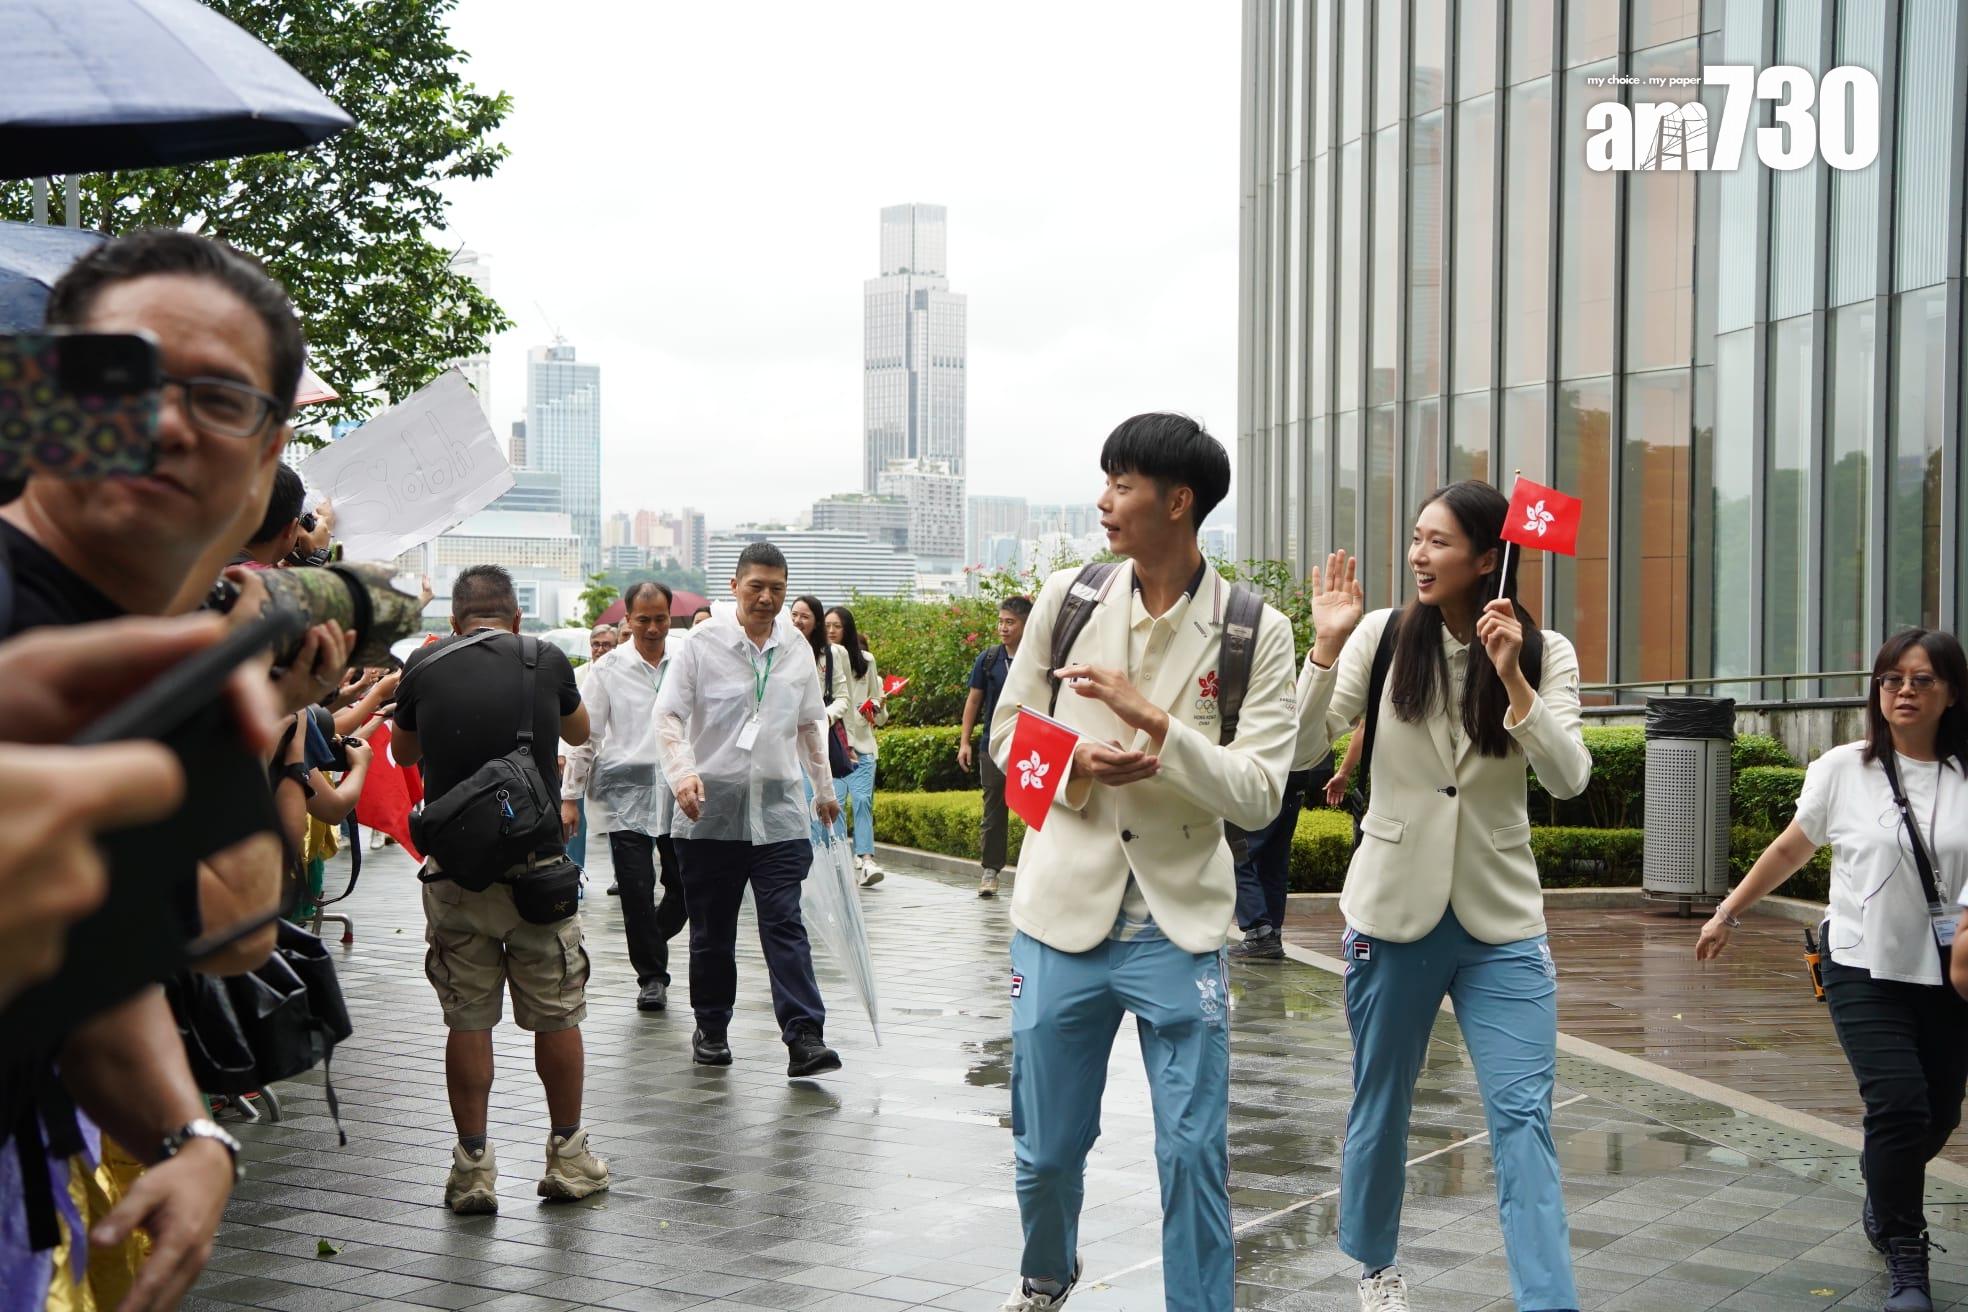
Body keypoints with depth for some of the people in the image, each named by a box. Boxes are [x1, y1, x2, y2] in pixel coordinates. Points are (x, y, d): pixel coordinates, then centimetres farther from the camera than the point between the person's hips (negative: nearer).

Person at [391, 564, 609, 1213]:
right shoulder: (547, 661, -1)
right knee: (558, 1016, 11)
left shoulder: (424, 666, 0)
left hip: (454, 873, 1)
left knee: (467, 1020, 7)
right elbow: (579, 732, 20)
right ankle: (567, 1157, 19)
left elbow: (403, 752, 18)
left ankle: (473, 1167, 9)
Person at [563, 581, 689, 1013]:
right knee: (636, 889, -3)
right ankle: (650, 976, 11)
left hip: (677, 791, 1)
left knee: (685, 887, 0)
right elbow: (584, 736, 6)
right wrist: (570, 796, 3)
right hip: (625, 794, -1)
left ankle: (651, 942, 29)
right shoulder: (608, 668, 3)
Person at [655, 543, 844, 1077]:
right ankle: (711, 1028, 23)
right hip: (711, 807, -1)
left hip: (778, 807, 2)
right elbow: (668, 715, -5)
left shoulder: (797, 648, 9)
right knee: (711, 928, 8)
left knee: (784, 922, -8)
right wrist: (683, 773, -21)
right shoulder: (703, 644, -3)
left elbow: (811, 723, 21)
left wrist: (824, 787, 24)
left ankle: (805, 1037, -14)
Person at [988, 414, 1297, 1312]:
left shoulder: (1255, 632, -5)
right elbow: (1007, 735, 10)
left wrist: (1155, 723, -21)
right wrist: (1079, 765, -11)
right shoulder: (1067, 599, 2)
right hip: (1064, 911, 2)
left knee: (1195, 1150, -3)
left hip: (1178, 925, -2)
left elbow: (1259, 792, -9)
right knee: (1047, 1146, 13)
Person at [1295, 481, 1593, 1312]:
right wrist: (1326, 648, -22)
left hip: (1501, 920, 0)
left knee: (1524, 1117, -7)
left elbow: (1568, 779, -14)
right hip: (1392, 910, 0)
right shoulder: (1383, 635, -5)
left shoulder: (1544, 653, -4)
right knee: (1380, 1105, 13)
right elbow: (1308, 746, -8)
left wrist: (1512, 680, -25)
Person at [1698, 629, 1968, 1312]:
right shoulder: (1843, 770, -2)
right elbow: (1791, 850, 11)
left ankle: (1885, 1199, 43)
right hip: (1865, 967, -2)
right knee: (1898, 1103, -16)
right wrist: (1727, 914, 17)